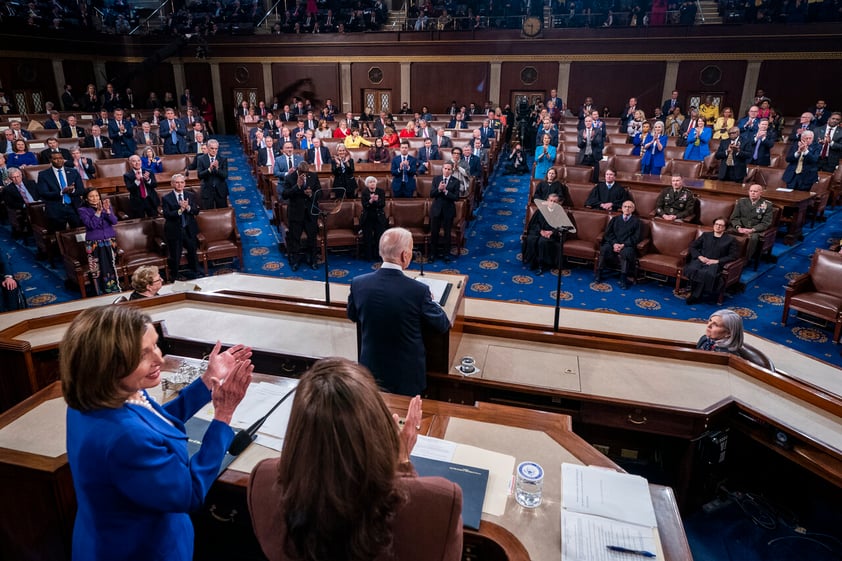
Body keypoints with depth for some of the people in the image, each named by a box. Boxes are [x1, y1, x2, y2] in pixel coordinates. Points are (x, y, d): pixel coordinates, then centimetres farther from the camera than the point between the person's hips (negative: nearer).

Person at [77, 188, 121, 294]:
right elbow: (91, 225, -16)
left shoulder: (106, 205, 5)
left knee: (112, 267, 5)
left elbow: (114, 221, -6)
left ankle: (115, 290, 14)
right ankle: (102, 293, 4)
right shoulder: (83, 210, -4)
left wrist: (107, 210, -20)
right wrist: (98, 211, -22)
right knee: (97, 270, -4)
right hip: (94, 244, -2)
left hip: (109, 242, 3)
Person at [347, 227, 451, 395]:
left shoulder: (358, 283, -15)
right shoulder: (419, 290, -25)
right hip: (407, 375, -3)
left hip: (370, 370, 3)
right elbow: (443, 325, -8)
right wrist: (429, 300, 9)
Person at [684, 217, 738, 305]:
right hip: (701, 260, 2)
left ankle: (696, 296, -25)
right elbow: (692, 246, 14)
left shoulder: (731, 239, 12)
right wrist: (699, 256, -6)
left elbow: (733, 256, 3)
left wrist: (717, 261, -10)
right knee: (692, 269, -36)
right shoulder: (706, 235, 21)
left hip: (716, 263, -2)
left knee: (707, 273, -39)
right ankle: (693, 292, -21)